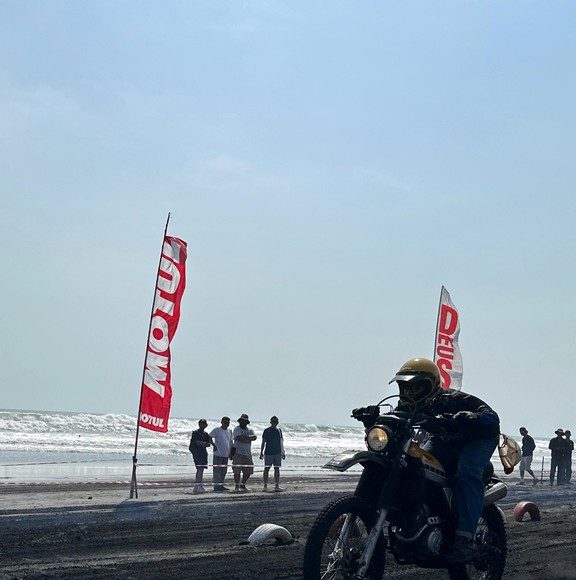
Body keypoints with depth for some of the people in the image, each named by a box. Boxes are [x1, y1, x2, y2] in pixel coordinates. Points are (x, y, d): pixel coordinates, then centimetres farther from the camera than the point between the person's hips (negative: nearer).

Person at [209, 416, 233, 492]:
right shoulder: (217, 430, -5)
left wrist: (231, 452, 16)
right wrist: (214, 445, -17)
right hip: (218, 454, -7)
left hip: (226, 454, 7)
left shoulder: (229, 431, 14)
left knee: (224, 470, 10)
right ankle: (216, 486, -2)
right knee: (217, 470, -5)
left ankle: (221, 485, 19)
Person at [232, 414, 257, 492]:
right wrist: (249, 440, -6)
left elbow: (254, 437, -5)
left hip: (247, 454, 5)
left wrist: (246, 437, -16)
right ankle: (236, 486, 6)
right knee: (237, 471, -6)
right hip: (238, 453, -5)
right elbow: (240, 439, -16)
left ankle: (242, 485, 23)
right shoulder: (237, 429, 1)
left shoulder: (249, 430, 15)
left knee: (248, 471, 6)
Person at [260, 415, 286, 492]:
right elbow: (263, 442, 4)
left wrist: (283, 452, 15)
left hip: (278, 453, 4)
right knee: (267, 469, -4)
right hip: (268, 453, -4)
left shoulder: (279, 430, 11)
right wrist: (261, 452, -1)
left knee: (277, 469, 4)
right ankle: (265, 486, -1)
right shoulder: (266, 431, 1)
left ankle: (277, 486, 6)